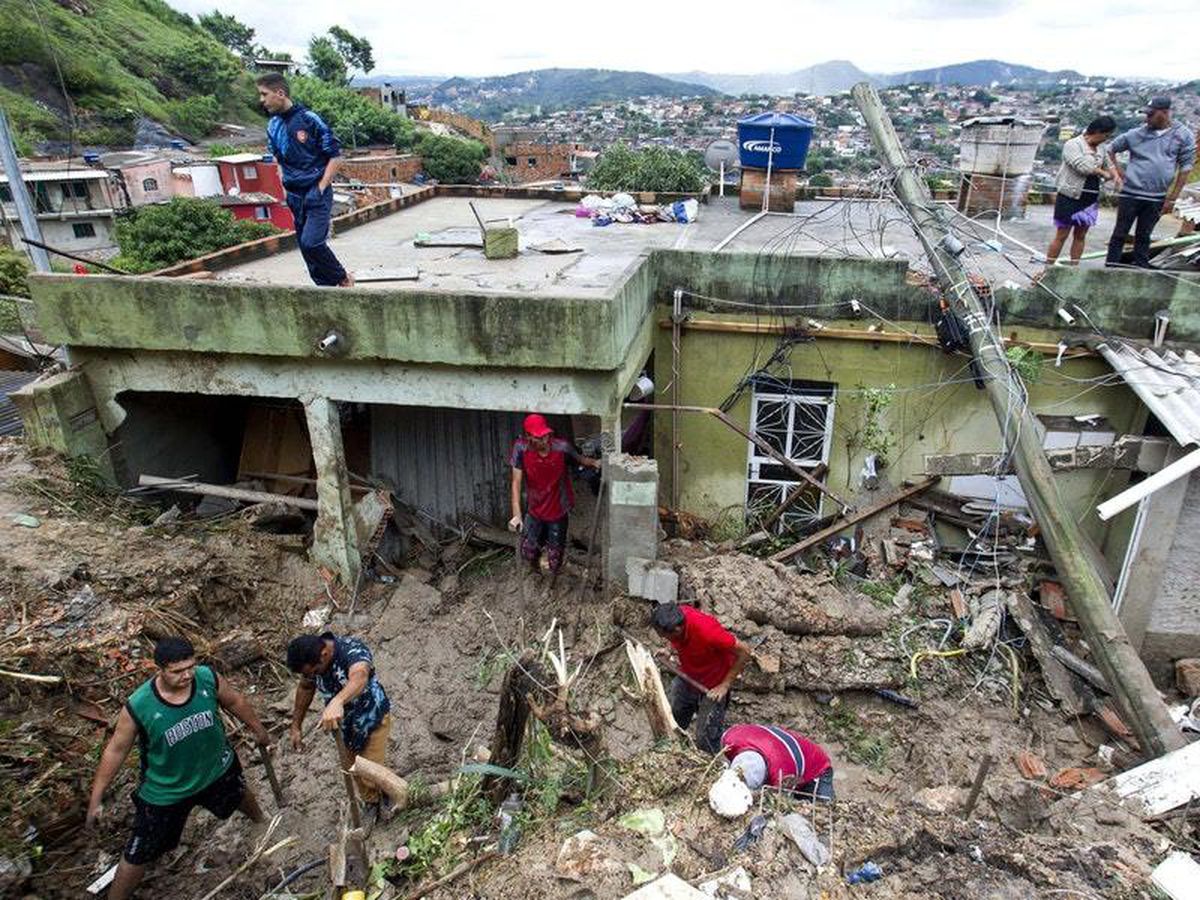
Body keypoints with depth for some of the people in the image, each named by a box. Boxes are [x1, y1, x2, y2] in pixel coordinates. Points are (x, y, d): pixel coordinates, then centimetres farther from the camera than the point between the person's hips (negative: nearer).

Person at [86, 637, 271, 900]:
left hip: (217, 769, 4)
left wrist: (259, 731, 8)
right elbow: (116, 750, -17)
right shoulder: (139, 706, -33)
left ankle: (260, 821, 69)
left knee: (240, 794, 33)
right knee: (138, 855, 9)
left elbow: (235, 702, -6)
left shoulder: (209, 679, -27)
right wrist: (96, 800, -9)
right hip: (165, 792, -4)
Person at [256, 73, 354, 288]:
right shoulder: (273, 126, 8)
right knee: (305, 246, 6)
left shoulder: (309, 119, -11)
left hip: (317, 192, -7)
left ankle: (343, 278, 2)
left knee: (311, 242, -20)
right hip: (295, 196, 7)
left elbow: (335, 157, -9)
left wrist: (320, 189, -13)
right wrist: (286, 187, 10)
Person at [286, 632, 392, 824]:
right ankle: (371, 801, 47)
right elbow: (305, 688, 2)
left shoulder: (352, 650, -38)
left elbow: (359, 676, -60)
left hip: (373, 718, -5)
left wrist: (337, 702, -78)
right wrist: (296, 725, 5)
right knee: (351, 768, 19)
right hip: (343, 722, 6)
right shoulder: (310, 661, -20)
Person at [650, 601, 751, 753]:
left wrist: (725, 685, -21)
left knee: (705, 742, 1)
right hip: (687, 678, 6)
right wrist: (671, 651, -10)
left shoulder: (707, 631, -39)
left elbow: (744, 652, -25)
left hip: (712, 687, -6)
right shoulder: (675, 616, -21)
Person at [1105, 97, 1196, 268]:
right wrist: (1116, 171, 2)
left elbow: (1185, 168, 2)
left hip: (1156, 198, 1)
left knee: (1144, 236, 8)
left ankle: (1141, 269, 16)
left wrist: (1172, 198, -2)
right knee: (1120, 233, 1)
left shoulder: (1183, 136, 0)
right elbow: (1111, 149, 13)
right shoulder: (1137, 134, 0)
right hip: (1130, 193, -1)